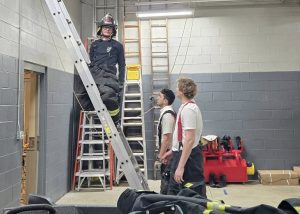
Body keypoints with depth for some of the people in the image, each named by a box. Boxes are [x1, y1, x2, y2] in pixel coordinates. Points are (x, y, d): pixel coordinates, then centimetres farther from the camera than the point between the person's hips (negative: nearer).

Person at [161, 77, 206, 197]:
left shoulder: (188, 109, -20)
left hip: (187, 156, -11)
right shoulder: (187, 107, 13)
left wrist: (181, 166, -28)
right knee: (173, 192, 18)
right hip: (183, 153, 11)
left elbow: (190, 140, -26)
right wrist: (173, 151, 25)